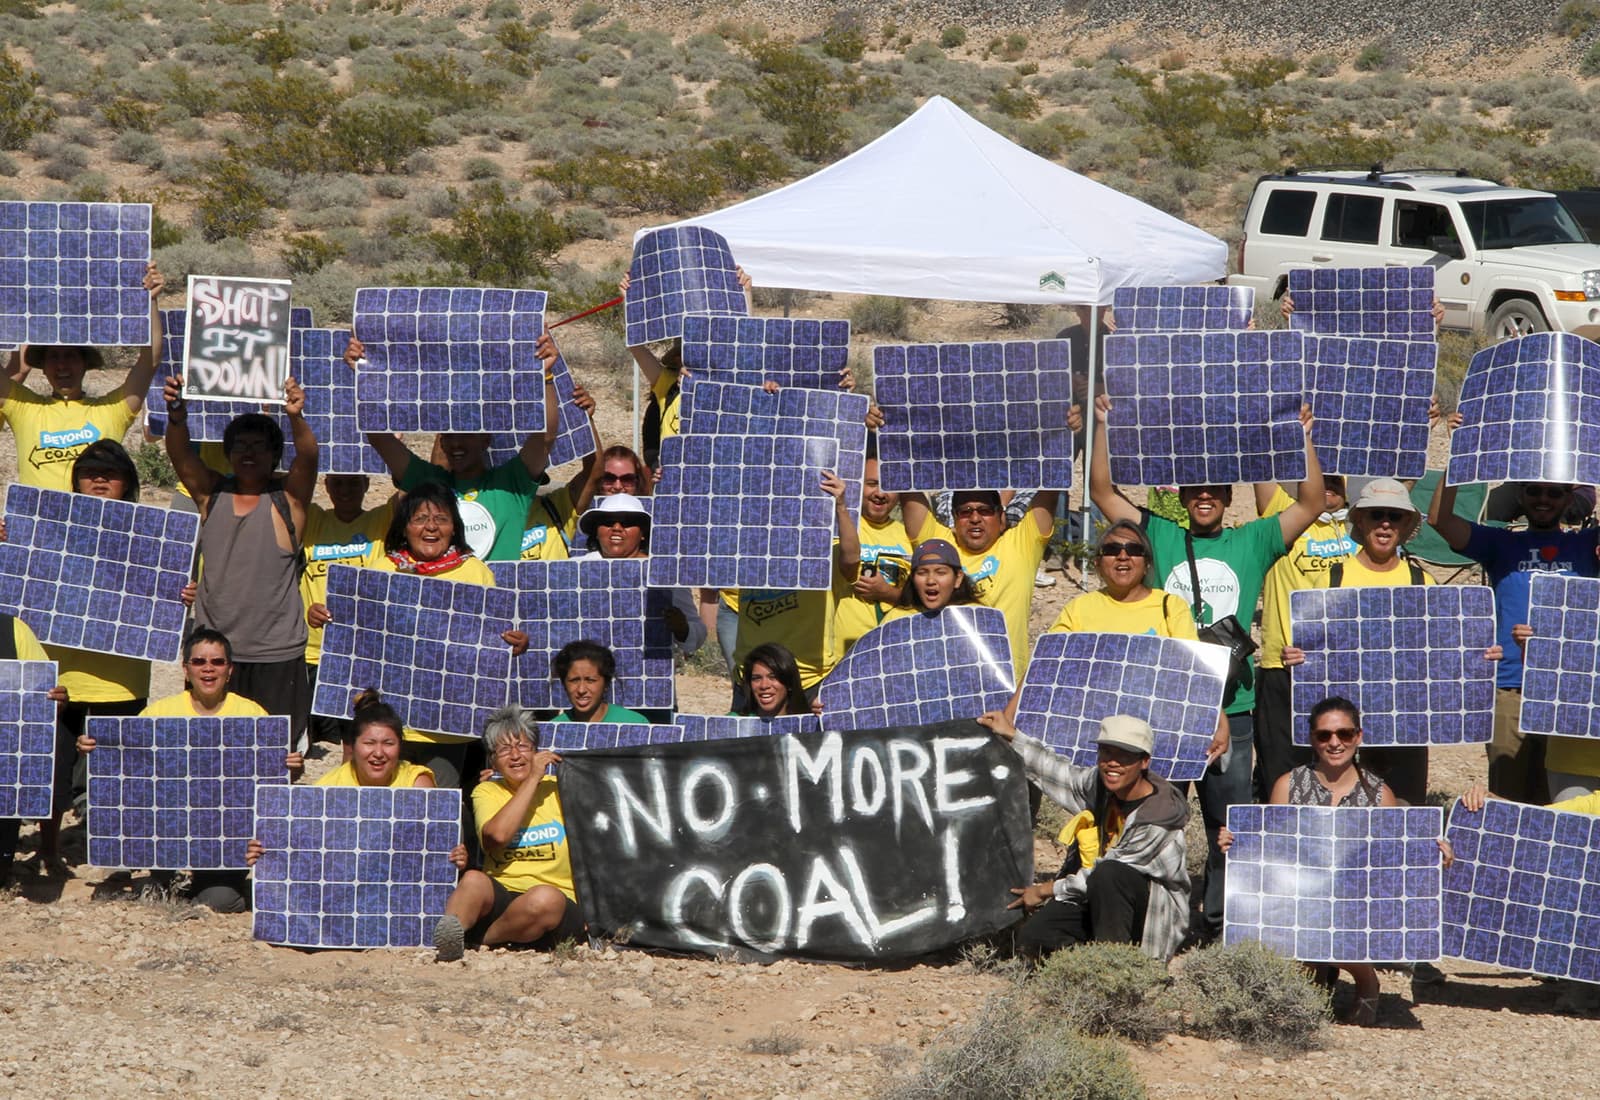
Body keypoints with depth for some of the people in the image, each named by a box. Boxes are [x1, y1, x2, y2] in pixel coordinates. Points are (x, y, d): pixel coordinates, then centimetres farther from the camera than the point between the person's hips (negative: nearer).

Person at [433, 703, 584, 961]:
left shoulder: (559, 789, 12)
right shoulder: (486, 792, 15)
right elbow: (497, 835, -9)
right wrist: (533, 779, -5)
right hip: (499, 897, 1)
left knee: (545, 898, -37)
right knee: (473, 880, -33)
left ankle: (484, 940, -22)